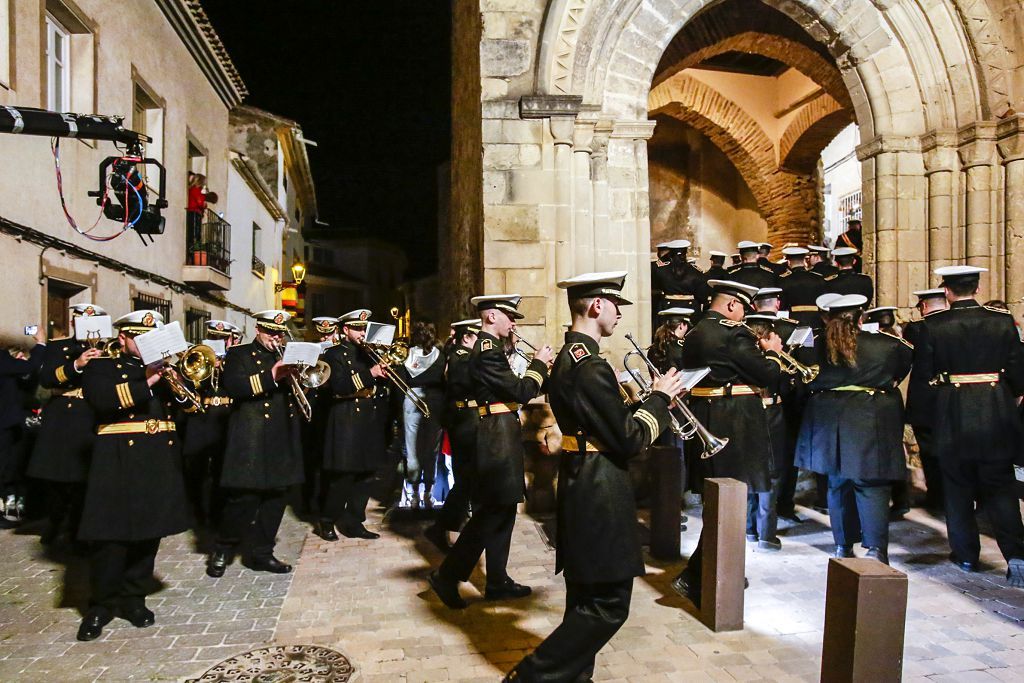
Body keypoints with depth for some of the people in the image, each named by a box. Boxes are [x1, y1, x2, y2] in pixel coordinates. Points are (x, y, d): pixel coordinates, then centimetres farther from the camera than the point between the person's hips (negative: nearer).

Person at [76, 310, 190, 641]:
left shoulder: (165, 367, 18)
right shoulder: (101, 366, 6)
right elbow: (100, 399, -15)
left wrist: (176, 381, -12)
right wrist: (146, 382, -21)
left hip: (161, 460, 4)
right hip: (119, 461, -4)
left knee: (149, 531, 8)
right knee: (112, 533, -3)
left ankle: (133, 598, 21)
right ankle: (102, 604, 14)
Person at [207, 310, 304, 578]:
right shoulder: (239, 354, 3)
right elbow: (232, 386, -14)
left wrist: (296, 374, -8)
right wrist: (270, 377, -22)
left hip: (283, 441, 6)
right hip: (251, 440, -5)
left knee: (275, 498, 8)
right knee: (244, 497, -4)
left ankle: (261, 553, 20)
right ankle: (222, 551, 17)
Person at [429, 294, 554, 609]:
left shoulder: (486, 347, 15)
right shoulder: (488, 350, -17)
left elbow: (510, 389, 16)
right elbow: (520, 391, -19)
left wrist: (539, 367, 10)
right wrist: (539, 363, -6)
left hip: (499, 438, 11)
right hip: (499, 438, -11)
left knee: (501, 510, 14)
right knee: (491, 512, -4)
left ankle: (498, 581, 23)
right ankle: (448, 575, 5)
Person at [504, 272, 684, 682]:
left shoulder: (568, 357, 12)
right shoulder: (590, 366, -20)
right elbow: (628, 440, -19)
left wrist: (652, 402, 12)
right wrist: (660, 397, -6)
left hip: (581, 485, 11)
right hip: (598, 492, -11)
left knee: (587, 598, 18)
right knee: (608, 604, -1)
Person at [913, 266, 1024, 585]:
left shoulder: (933, 325, -8)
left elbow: (924, 370, -4)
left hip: (952, 412, -1)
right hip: (996, 411, 2)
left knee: (958, 485, 11)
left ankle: (966, 554, 18)